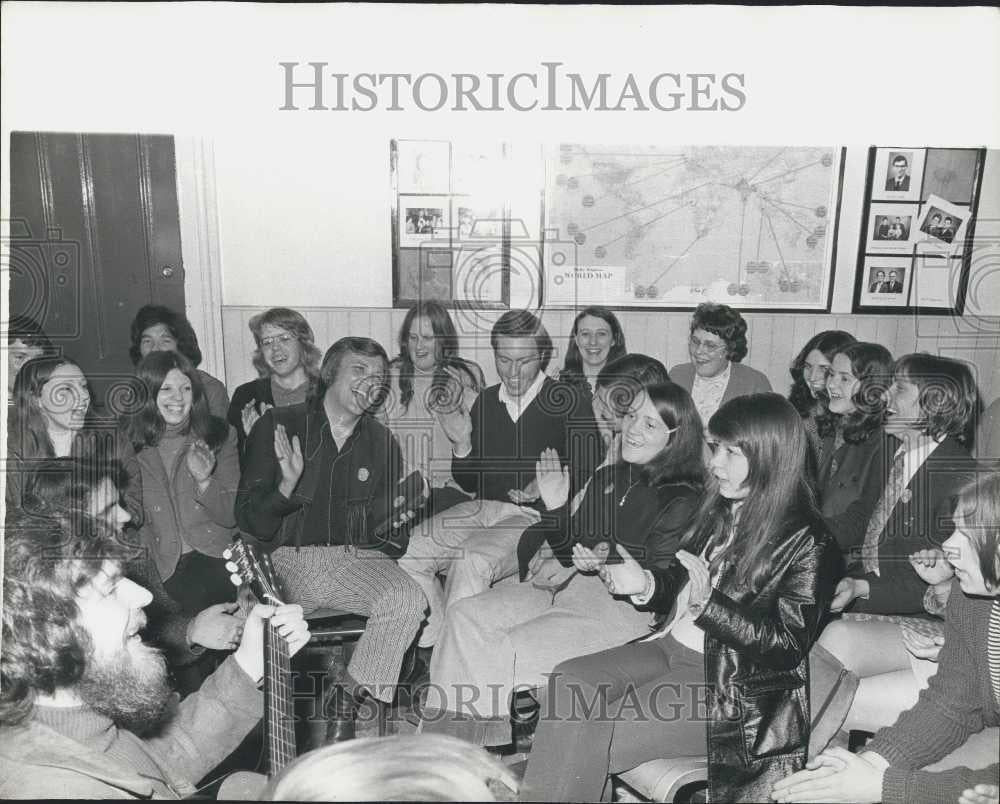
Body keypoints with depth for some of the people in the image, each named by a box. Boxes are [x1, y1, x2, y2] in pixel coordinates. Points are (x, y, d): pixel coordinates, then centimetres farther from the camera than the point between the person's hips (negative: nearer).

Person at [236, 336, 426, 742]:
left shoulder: (382, 443, 13)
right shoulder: (278, 426, 3)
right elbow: (248, 521, -1)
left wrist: (390, 525, -6)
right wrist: (286, 485, -20)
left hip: (354, 557, 2)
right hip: (287, 559, -2)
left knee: (408, 600, -27)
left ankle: (347, 698, -7)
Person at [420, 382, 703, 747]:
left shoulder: (683, 500, -8)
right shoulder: (607, 477, 14)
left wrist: (608, 560, -27)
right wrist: (556, 507, 5)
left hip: (625, 607, -8)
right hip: (571, 589, 8)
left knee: (509, 648, -24)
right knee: (464, 615, -11)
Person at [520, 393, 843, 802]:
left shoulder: (807, 545, -12)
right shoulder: (719, 510, 9)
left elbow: (788, 645, -14)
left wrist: (709, 601, -25)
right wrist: (645, 584, -3)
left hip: (729, 685, -7)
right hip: (672, 646, 7)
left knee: (591, 741, -21)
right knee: (570, 681, -15)